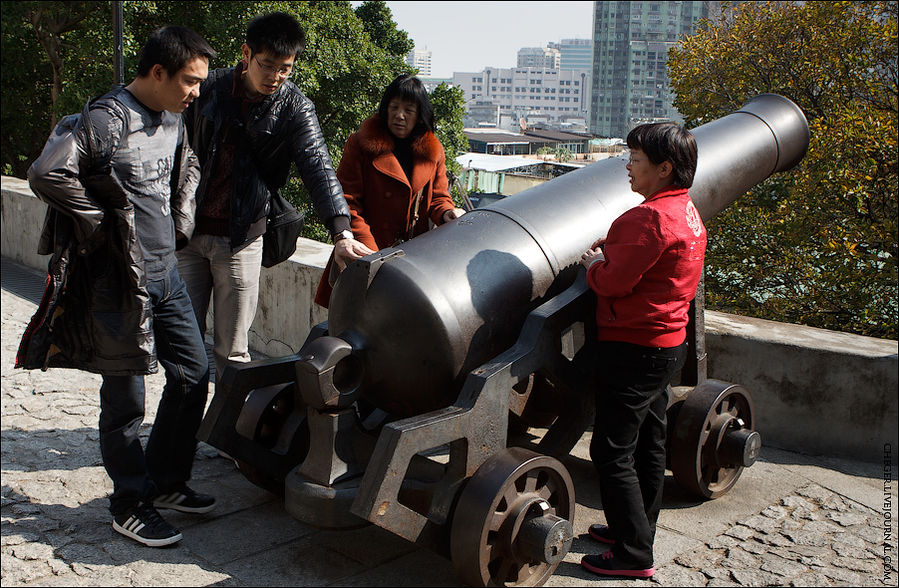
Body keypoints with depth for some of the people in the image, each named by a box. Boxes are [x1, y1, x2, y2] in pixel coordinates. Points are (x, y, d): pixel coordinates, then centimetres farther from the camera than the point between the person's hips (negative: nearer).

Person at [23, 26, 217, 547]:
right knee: (126, 397, 2)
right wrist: (104, 225, -17)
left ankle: (165, 482, 28)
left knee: (194, 373, 12)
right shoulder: (107, 121, -17)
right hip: (120, 279, -8)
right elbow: (46, 174, -26)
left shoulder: (173, 120, 10)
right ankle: (131, 505, 18)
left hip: (166, 270, 9)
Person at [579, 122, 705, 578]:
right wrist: (609, 251, 6)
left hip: (634, 348, -10)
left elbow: (614, 281, -23)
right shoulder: (688, 212, 11)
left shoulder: (649, 218, -22)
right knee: (647, 443, 19)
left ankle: (633, 555, 6)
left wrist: (593, 263, -3)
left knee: (612, 450, -2)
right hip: (668, 341, 10)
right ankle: (637, 528, 33)